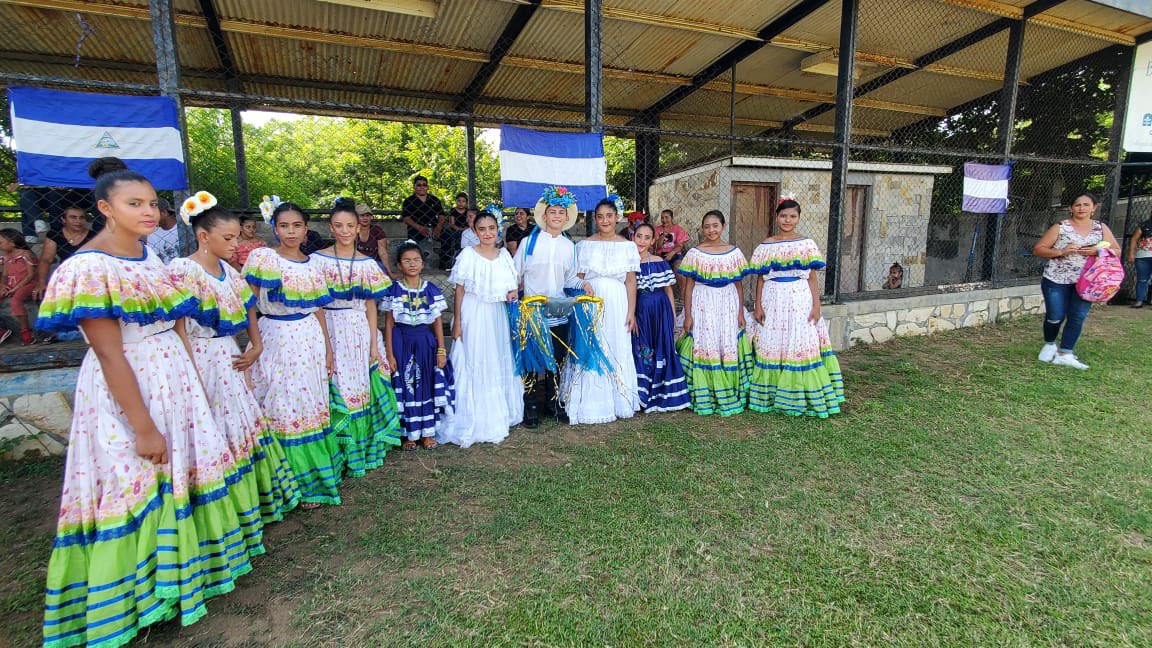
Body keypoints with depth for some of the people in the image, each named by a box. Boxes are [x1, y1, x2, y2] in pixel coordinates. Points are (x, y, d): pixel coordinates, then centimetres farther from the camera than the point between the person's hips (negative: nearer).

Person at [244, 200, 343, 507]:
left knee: (311, 406, 10)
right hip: (275, 339, -4)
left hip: (310, 340, 4)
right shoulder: (261, 257, -5)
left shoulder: (311, 264, 8)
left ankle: (311, 480, 25)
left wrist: (328, 347, 11)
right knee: (282, 409, 2)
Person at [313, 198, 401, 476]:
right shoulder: (318, 259, 0)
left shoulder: (367, 263, 5)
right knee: (334, 390, 2)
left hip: (360, 332, 2)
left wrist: (374, 342, 1)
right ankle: (336, 452, 16)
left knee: (361, 388, 7)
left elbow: (370, 305, 6)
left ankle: (362, 447, 23)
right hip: (328, 331, -1)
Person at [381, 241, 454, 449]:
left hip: (426, 342, 1)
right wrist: (389, 355, -7)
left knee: (427, 386, 8)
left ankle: (427, 432, 23)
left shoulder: (431, 290, 2)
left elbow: (437, 322, 4)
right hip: (402, 343, -1)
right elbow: (389, 324, -2)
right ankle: (409, 434, 21)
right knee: (405, 387, 5)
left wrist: (441, 350, -1)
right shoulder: (394, 290, -2)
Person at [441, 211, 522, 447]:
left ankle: (499, 414, 29)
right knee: (474, 365, -1)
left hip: (498, 315, 5)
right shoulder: (468, 255, -7)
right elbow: (459, 290, -6)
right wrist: (457, 322, -10)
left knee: (499, 363, 13)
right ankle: (475, 420, 12)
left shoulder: (503, 255, 6)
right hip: (473, 315, -5)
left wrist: (512, 294, -8)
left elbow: (511, 286, 15)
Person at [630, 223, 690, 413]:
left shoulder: (660, 263, 3)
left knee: (662, 351, 5)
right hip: (638, 311, -1)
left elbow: (668, 291, 6)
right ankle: (641, 396, 14)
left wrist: (673, 316, 4)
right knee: (640, 352, 3)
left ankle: (661, 395, 18)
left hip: (660, 312, 1)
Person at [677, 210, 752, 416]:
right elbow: (688, 286, -1)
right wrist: (688, 316, -5)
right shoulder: (695, 253, 0)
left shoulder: (734, 252, 5)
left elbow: (738, 285, 9)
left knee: (729, 348, 4)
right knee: (703, 347, 0)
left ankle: (729, 397, 18)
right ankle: (704, 398, 10)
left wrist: (741, 313, 4)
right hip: (702, 305, -2)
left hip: (728, 306, 2)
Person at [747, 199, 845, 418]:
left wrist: (816, 305, -4)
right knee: (771, 346, 4)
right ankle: (770, 395, 15)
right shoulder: (766, 246, 6)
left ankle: (799, 397, 13)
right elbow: (760, 278, 6)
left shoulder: (807, 244, 4)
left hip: (800, 300, -1)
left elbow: (813, 277, 3)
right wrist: (758, 306, -1)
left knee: (800, 345, 1)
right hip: (773, 300, 1)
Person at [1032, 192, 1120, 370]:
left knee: (1078, 317, -2)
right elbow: (1038, 249, -3)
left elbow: (1116, 251, 12)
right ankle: (1049, 344, 25)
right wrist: (1061, 251, -19)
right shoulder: (1060, 227, -2)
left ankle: (1065, 354, 5)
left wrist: (1098, 251, -9)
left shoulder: (1101, 228, 8)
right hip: (1057, 280, -3)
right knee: (1055, 317, -2)